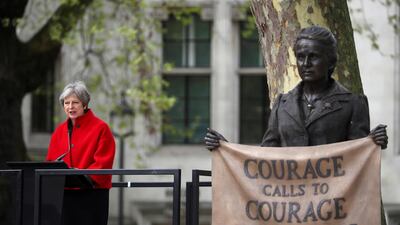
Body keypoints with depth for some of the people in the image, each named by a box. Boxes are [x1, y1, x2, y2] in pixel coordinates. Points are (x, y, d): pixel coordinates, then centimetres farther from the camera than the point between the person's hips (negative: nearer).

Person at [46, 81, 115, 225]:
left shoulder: (100, 128, -4)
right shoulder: (60, 130, 14)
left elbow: (103, 163, -10)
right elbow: (51, 161, 15)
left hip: (91, 193, -5)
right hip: (65, 193, 5)